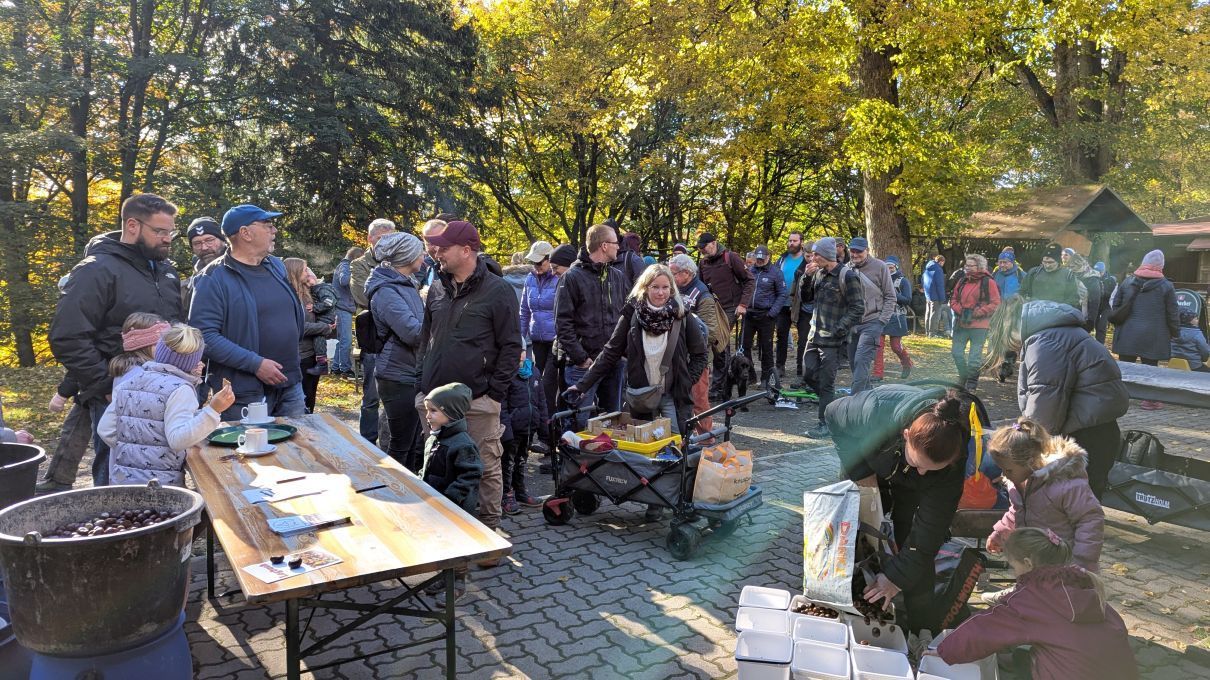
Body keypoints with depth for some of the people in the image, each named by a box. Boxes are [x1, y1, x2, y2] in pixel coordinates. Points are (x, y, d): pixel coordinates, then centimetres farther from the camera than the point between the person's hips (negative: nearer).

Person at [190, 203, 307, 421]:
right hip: (244, 394, -6)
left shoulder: (277, 266, 10)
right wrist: (255, 363, -21)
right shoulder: (215, 278, -11)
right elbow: (204, 335, -19)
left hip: (291, 385, 6)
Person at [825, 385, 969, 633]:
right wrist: (859, 471, -24)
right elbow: (834, 413, -21)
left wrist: (898, 576, -24)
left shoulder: (953, 460, -38)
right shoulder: (878, 410, -44)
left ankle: (924, 632, 7)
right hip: (869, 470, 1)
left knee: (918, 549, -9)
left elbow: (932, 525, -29)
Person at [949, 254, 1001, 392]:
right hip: (961, 324, 5)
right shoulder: (962, 281, 10)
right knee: (956, 352, 5)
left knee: (975, 356, -1)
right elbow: (953, 299, 14)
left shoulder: (988, 282, -6)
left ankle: (971, 384, 12)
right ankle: (963, 378, 25)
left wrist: (977, 313, -16)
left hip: (979, 326, -5)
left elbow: (996, 304, -9)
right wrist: (960, 310, -5)